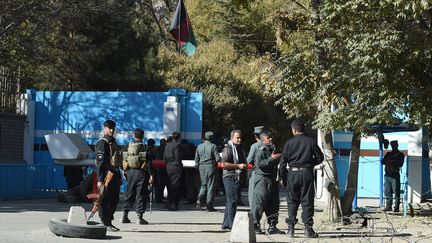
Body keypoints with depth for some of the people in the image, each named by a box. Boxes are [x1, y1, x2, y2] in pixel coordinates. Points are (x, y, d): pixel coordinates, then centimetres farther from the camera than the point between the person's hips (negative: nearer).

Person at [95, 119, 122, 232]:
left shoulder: (113, 142, 19)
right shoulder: (102, 143, -10)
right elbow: (100, 162, -17)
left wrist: (119, 177, 22)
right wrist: (100, 179, -22)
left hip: (114, 175, 10)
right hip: (107, 175, -9)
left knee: (114, 200, 12)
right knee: (105, 200, -5)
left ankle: (108, 221, 19)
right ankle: (106, 224, -3)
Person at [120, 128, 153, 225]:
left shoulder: (128, 147, 4)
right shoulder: (144, 148, -8)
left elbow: (124, 161, 9)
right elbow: (149, 162, -11)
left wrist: (125, 171, 19)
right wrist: (150, 175, -9)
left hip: (130, 172, 4)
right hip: (141, 173, -4)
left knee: (129, 194, 13)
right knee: (141, 195, 1)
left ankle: (124, 215, 12)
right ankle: (139, 217, -2)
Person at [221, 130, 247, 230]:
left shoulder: (240, 149, 19)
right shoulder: (228, 149, -9)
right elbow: (224, 164, -17)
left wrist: (245, 166, 14)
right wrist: (238, 166, -18)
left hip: (237, 178, 9)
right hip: (230, 177, -9)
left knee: (230, 202, 12)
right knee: (232, 201, -9)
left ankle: (226, 224, 18)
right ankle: (232, 225, -7)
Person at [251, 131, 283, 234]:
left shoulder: (271, 149, 19)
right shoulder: (261, 150, -10)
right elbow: (259, 164, -22)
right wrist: (271, 159, -24)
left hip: (272, 179, 9)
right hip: (263, 179, -9)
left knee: (273, 204, 8)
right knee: (259, 203, -7)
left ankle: (272, 227, 13)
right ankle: (254, 225, -1)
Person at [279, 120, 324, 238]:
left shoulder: (289, 143, -1)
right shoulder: (311, 142, 0)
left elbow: (283, 162, -1)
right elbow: (320, 158, 5)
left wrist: (283, 177, 9)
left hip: (292, 174, 0)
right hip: (307, 174, 0)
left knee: (292, 201, 8)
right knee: (307, 201, 4)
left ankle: (291, 228, 5)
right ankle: (308, 228, 0)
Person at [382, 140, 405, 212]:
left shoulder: (400, 154, 4)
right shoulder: (388, 154, 18)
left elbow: (400, 164, -7)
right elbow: (382, 162, 9)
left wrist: (392, 161, -10)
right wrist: (388, 161, -9)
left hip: (395, 176, -5)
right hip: (387, 175, 5)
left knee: (396, 192, -6)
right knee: (387, 192, 6)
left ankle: (396, 207, -5)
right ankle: (388, 206, 12)